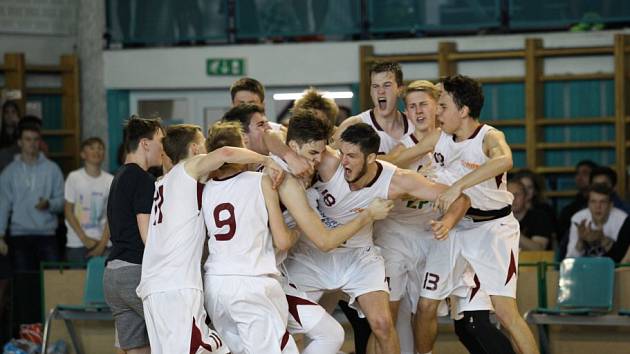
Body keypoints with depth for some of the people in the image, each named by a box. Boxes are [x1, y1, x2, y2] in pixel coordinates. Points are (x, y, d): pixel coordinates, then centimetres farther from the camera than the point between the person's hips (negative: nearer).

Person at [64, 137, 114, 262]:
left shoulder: (110, 180, 2)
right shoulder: (74, 178, 0)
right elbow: (68, 212, 1)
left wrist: (102, 244, -7)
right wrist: (84, 238, -6)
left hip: (103, 243, 1)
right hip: (77, 243, -1)